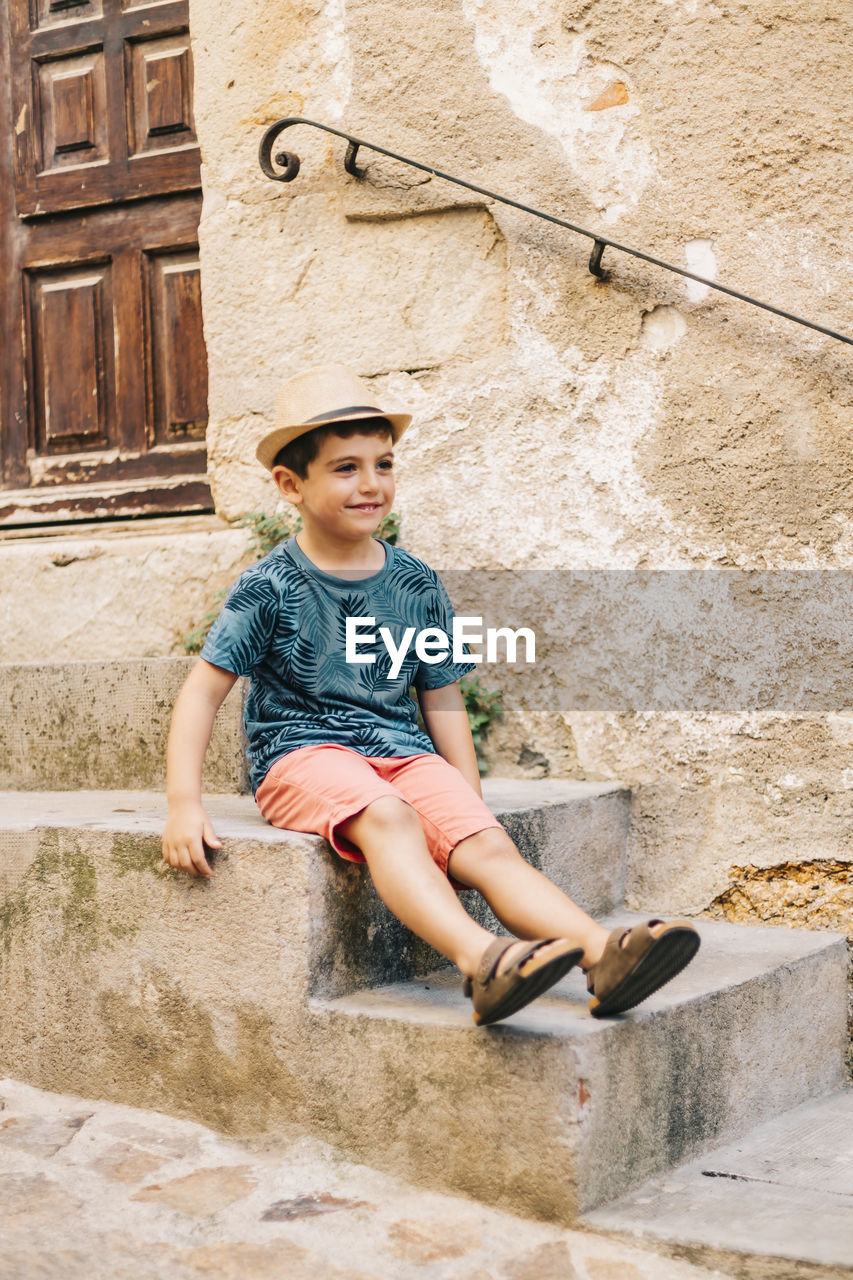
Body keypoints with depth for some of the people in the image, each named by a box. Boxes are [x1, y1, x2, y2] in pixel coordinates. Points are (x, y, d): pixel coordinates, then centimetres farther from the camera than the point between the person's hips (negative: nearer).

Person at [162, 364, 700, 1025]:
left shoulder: (417, 585, 10)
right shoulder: (270, 587, -2)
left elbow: (443, 700, 16)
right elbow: (203, 690, -2)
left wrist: (471, 804, 7)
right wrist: (185, 803, -14)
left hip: (401, 750, 4)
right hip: (302, 753, -4)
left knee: (488, 846, -24)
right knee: (387, 818, -37)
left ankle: (604, 953, -46)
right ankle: (483, 961, -59)